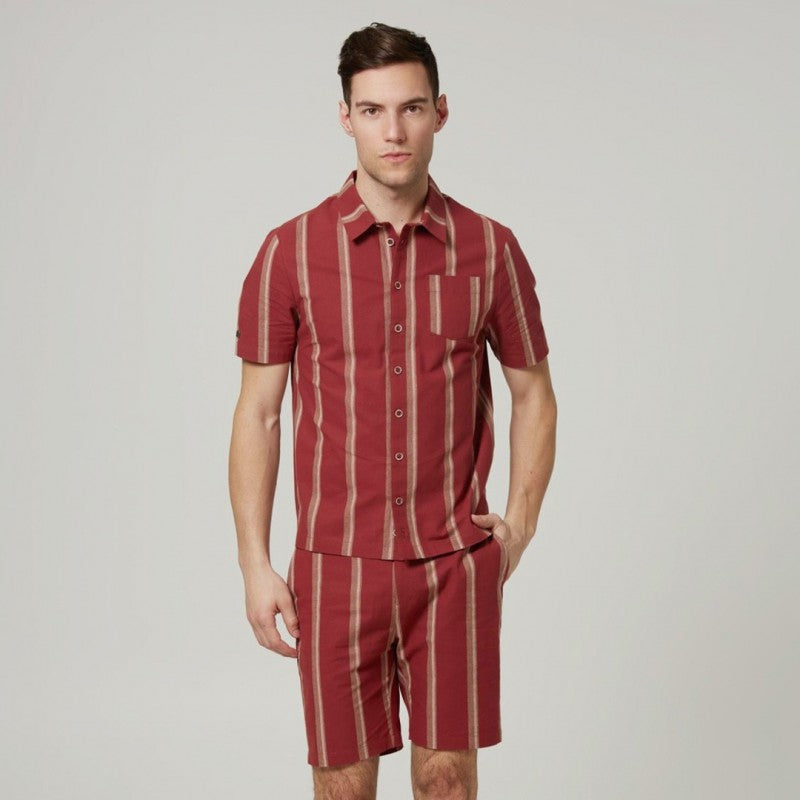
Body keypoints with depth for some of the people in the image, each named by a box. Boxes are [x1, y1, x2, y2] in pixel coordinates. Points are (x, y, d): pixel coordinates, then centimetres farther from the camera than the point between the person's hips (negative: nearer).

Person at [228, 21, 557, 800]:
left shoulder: (489, 248, 0)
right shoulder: (291, 251, -4)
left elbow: (533, 393, 10)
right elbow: (257, 412, 0)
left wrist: (519, 526, 1)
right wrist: (255, 564, -3)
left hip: (455, 564, 1)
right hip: (337, 564, -1)